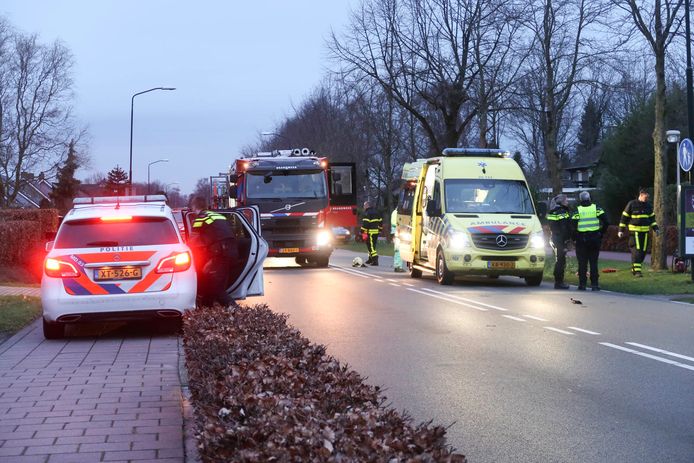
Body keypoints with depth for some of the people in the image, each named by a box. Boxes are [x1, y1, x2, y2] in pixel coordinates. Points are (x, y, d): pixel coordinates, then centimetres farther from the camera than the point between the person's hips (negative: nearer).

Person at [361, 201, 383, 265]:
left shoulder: (367, 213, -12)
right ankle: (370, 259, 28)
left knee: (371, 246, -9)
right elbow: (380, 221, 22)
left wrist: (363, 232, -17)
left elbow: (365, 223, -19)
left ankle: (375, 260, -19)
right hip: (376, 232, 9)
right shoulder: (376, 212, 16)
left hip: (370, 232, -9)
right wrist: (379, 229, 29)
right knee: (372, 246, 20)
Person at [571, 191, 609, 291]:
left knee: (582, 263, 5)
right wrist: (601, 233, 7)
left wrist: (575, 237, 3)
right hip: (595, 239, 1)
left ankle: (582, 284, 5)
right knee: (594, 262, 7)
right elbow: (605, 221, -5)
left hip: (581, 239, -1)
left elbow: (573, 226, -10)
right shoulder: (597, 208, 1)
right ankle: (594, 284, 4)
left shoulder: (577, 210, -4)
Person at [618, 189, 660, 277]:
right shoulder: (631, 204, -5)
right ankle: (637, 271, -15)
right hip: (634, 231, -6)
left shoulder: (648, 205, 11)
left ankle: (633, 269, 18)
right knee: (636, 250, -14)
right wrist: (621, 230, -3)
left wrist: (656, 228, 10)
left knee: (643, 251, 5)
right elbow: (624, 217, -2)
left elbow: (652, 218, 20)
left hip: (645, 231, 6)